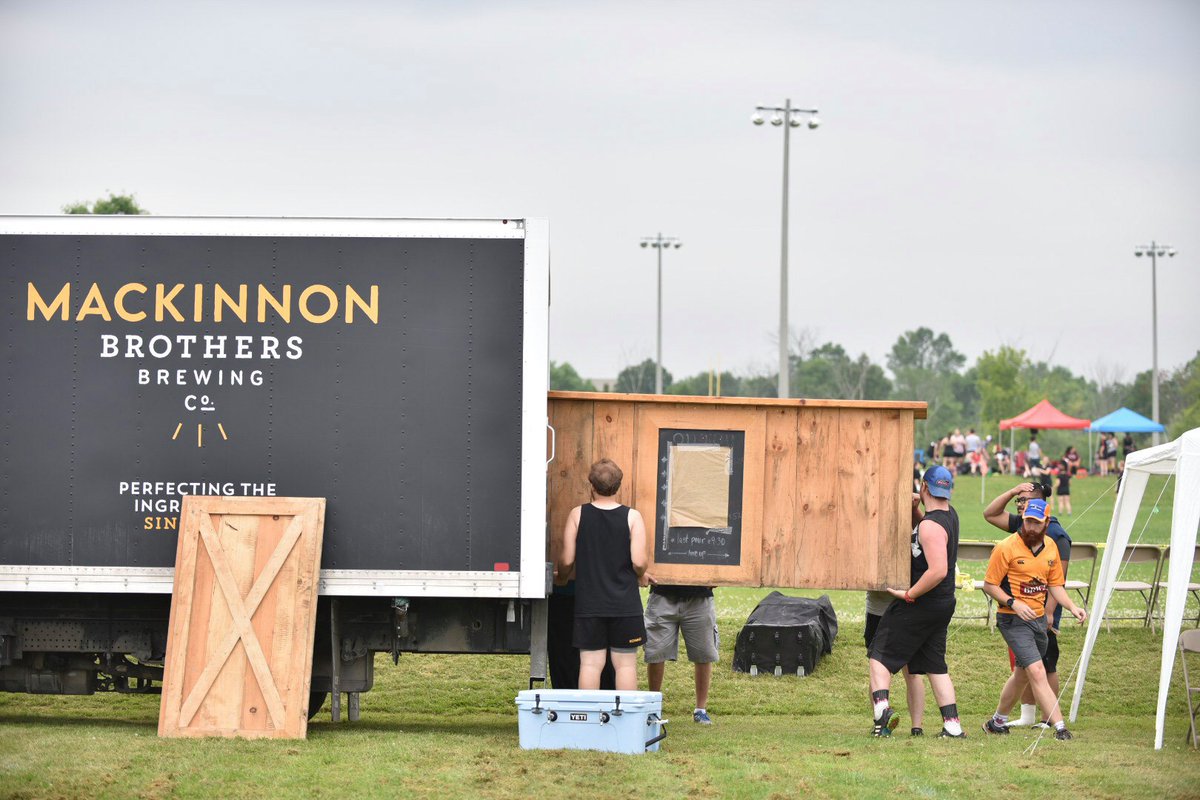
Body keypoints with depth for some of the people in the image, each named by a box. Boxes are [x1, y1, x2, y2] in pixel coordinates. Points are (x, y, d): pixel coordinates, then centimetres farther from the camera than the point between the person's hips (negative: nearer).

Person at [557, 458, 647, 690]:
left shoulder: (577, 515, -3)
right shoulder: (632, 517, -5)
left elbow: (567, 560, -2)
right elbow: (639, 562, -10)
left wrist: (560, 576, 20)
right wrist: (641, 575, 12)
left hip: (589, 603, 1)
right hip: (625, 603, -1)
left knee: (590, 663, 3)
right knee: (625, 663, 5)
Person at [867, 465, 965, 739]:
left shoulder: (931, 526, -21)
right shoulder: (950, 515, 8)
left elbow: (938, 570, -30)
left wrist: (910, 594, -22)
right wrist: (914, 511, 9)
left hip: (920, 604, -9)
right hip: (943, 604, 9)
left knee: (880, 654, -1)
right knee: (935, 665, 14)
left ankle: (881, 705, -20)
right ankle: (952, 724, 9)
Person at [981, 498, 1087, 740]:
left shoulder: (1050, 547, 8)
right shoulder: (1006, 548, -12)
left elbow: (1055, 585, 15)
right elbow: (989, 585, -9)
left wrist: (1072, 606, -2)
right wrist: (1013, 603, -22)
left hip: (1039, 619, 7)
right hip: (1013, 621, -7)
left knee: (1022, 673, 18)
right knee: (1037, 673, -16)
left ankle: (997, 721, 35)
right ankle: (1060, 727, -20)